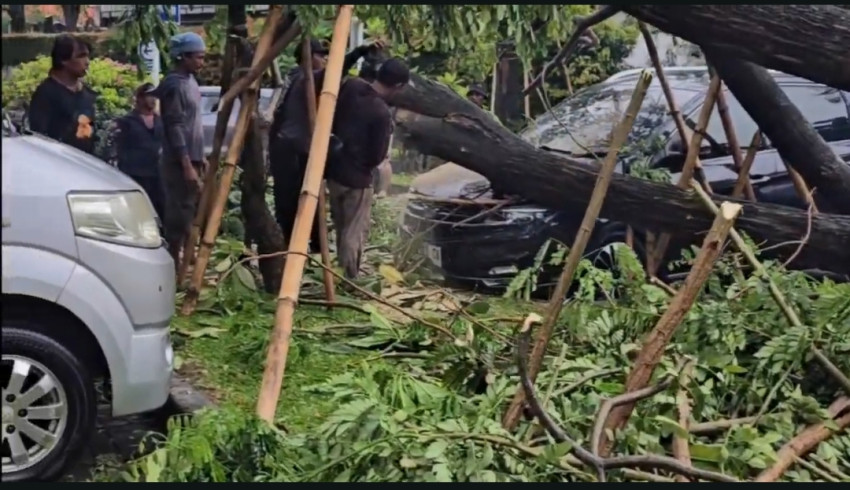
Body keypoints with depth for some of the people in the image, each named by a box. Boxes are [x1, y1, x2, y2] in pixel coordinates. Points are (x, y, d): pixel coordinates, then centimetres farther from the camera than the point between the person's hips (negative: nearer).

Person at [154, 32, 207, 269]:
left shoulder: (189, 80, 14)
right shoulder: (174, 85, -14)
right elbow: (175, 128, -19)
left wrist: (200, 158, 20)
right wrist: (187, 166, -22)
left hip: (192, 159, 9)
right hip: (180, 163, -9)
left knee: (192, 212, 12)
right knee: (179, 215, -6)